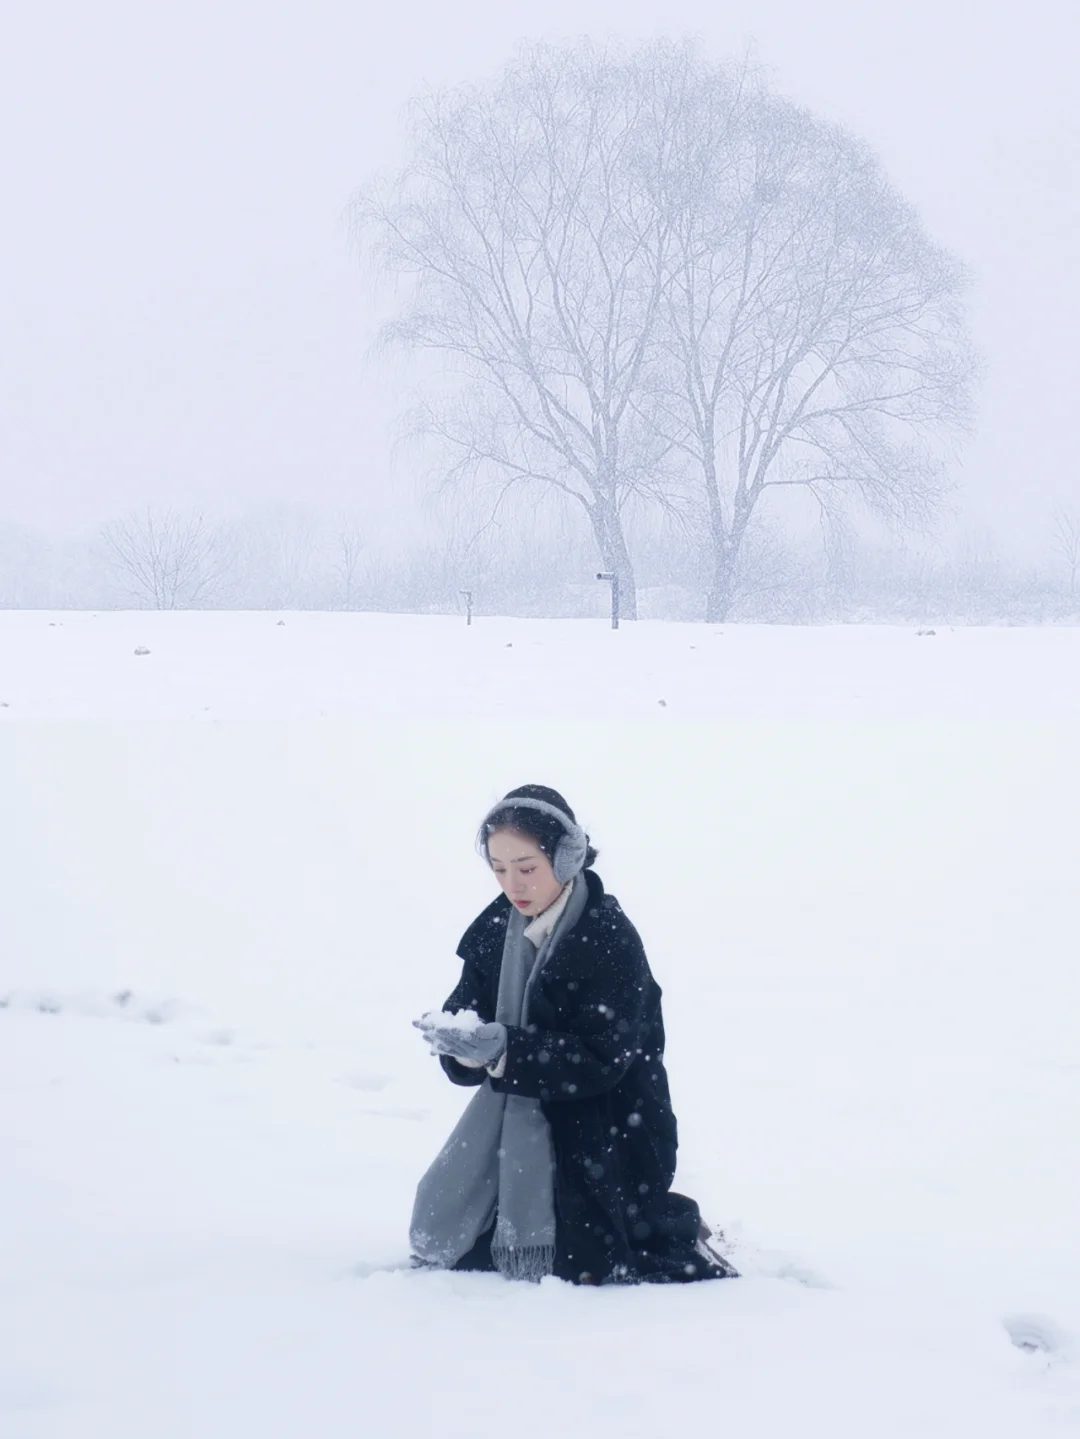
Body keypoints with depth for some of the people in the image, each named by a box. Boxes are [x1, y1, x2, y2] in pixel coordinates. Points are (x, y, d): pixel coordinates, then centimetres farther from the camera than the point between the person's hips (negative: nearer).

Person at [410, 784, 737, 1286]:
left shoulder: (610, 938, -19)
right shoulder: (496, 930, 1)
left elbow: (602, 1061, -23)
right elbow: (467, 1008, -1)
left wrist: (504, 1049, -33)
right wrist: (458, 1039, -26)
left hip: (603, 1137, -7)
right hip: (519, 1125, 7)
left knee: (576, 1263, -10)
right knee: (442, 1240, 11)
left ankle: (676, 1232, 17)